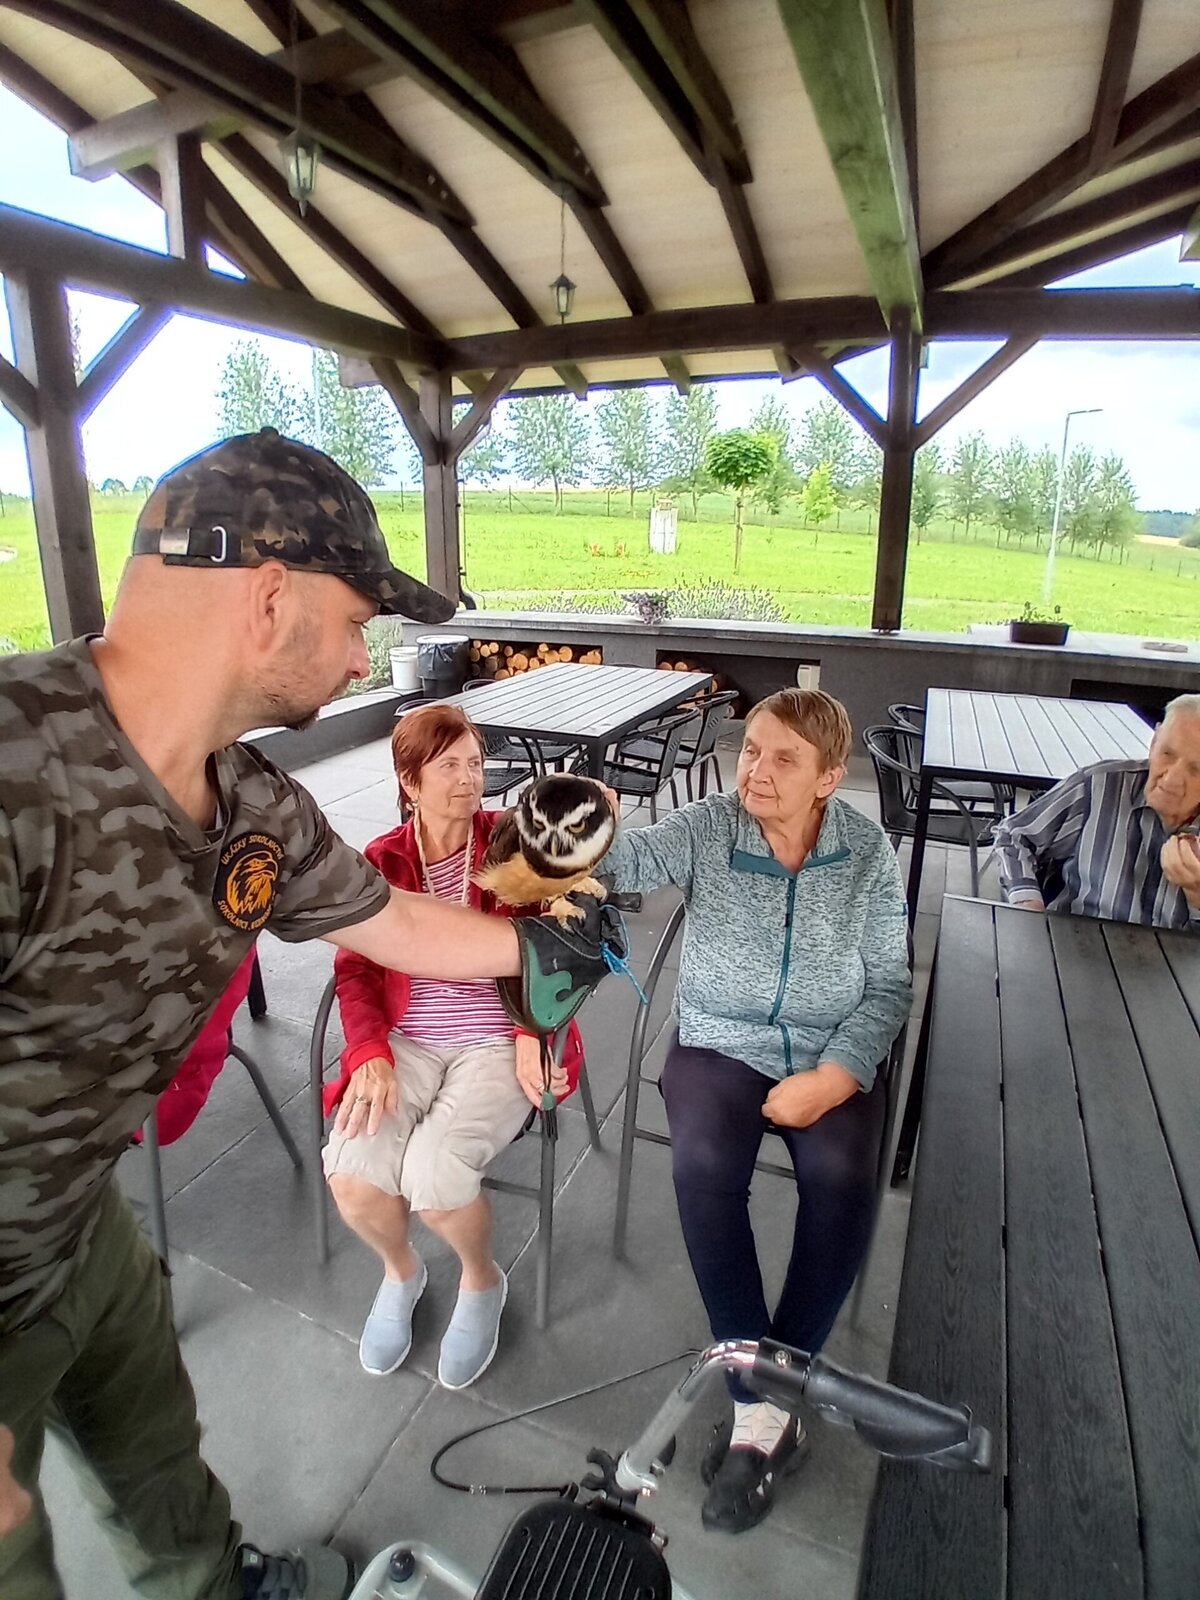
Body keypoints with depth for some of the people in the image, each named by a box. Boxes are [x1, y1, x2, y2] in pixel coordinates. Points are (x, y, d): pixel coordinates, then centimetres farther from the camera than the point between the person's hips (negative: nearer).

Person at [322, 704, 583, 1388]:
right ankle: (401, 1269, 19)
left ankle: (483, 1279, 14)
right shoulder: (380, 861, 6)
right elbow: (356, 969, 2)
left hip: (498, 1041, -2)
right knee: (352, 1173, -21)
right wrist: (371, 1054, -14)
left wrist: (534, 1037, -15)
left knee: (434, 1175, -25)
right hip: (407, 1041, 3)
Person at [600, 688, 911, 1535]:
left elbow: (891, 985, -3)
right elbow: (631, 856, -28)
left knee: (842, 1180, -26)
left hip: (833, 1057, 1)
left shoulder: (869, 850, -6)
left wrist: (834, 1076, -16)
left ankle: (770, 1391, -5)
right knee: (704, 1165, -27)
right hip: (720, 1044, 0)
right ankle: (763, 1401, -9)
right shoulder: (708, 828, -9)